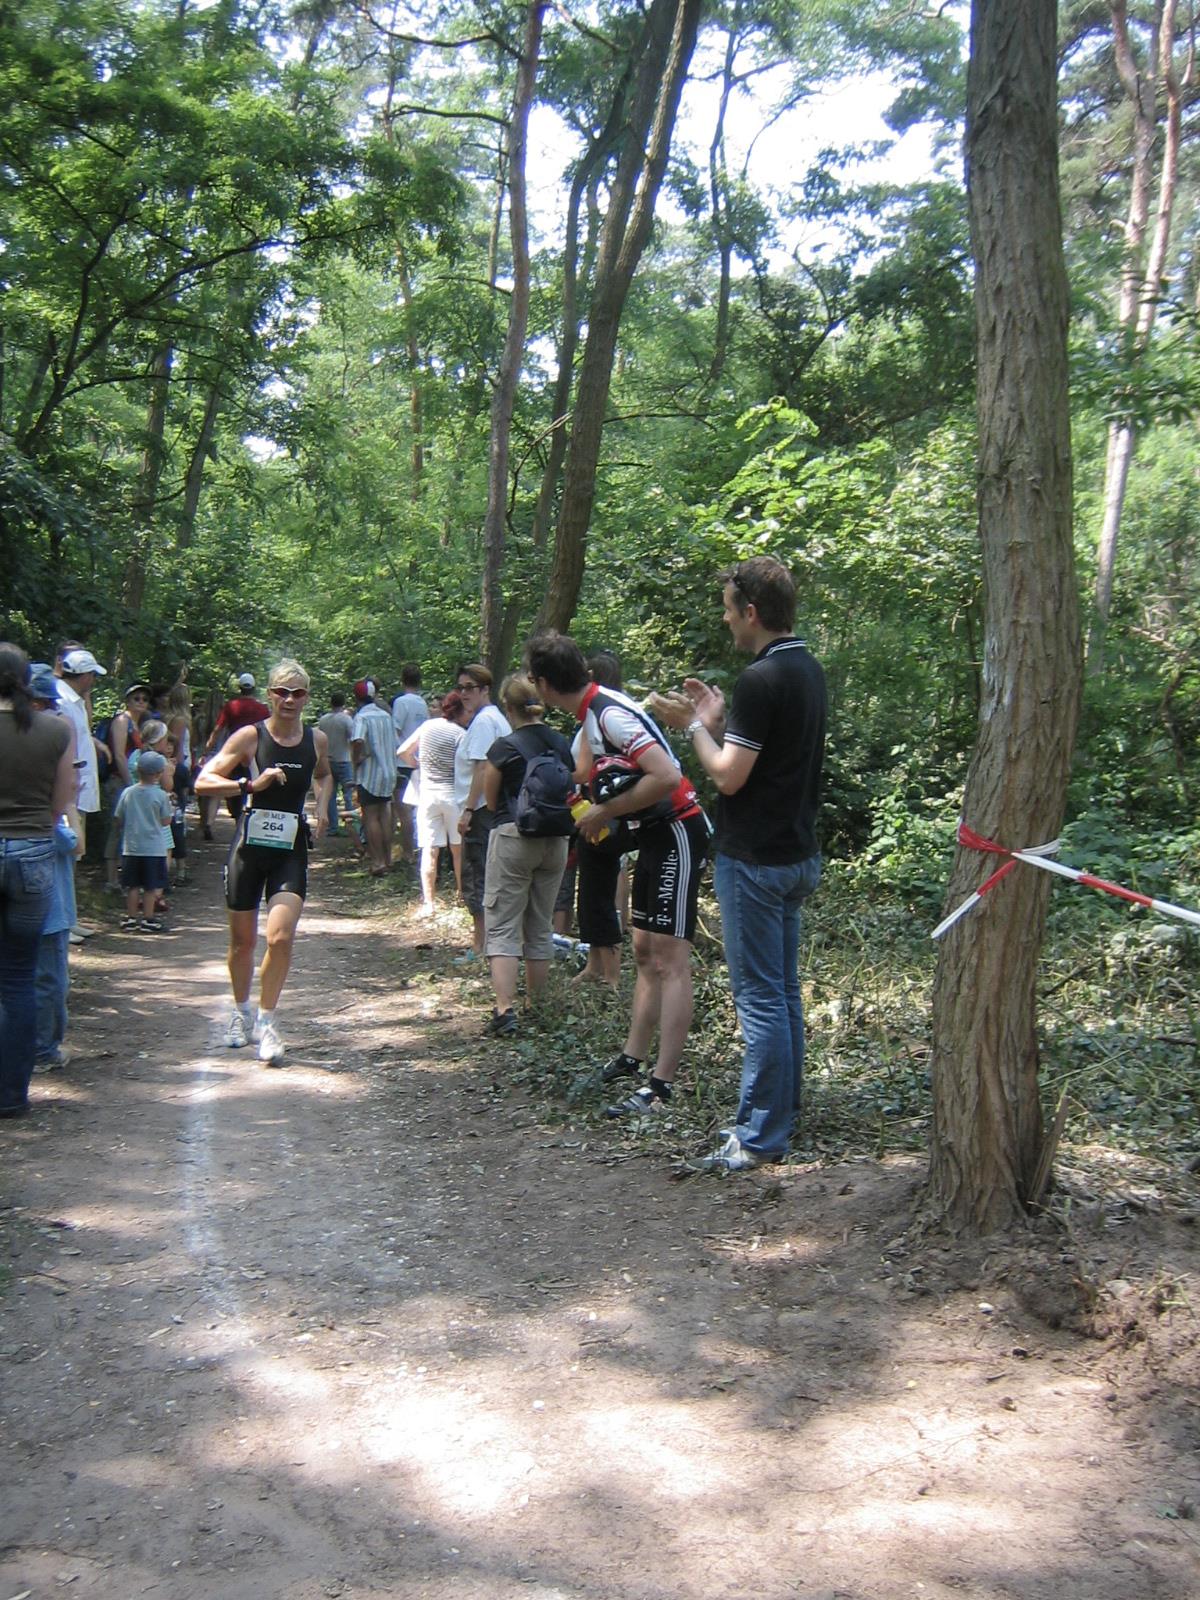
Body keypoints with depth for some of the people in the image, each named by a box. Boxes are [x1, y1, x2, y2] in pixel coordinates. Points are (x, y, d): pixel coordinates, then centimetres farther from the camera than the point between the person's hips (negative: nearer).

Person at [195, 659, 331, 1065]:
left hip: (291, 849, 1)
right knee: (243, 940, 10)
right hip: (250, 845, -1)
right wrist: (250, 785, -22)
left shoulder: (316, 739, 5)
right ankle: (240, 1012, 34)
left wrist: (322, 806, 9)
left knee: (281, 937, -14)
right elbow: (203, 781, -10)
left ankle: (266, 1023, 1)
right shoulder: (250, 737, -6)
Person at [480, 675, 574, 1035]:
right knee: (541, 927, 15)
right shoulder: (562, 745, 4)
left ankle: (505, 1009, -13)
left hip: (513, 837, -5)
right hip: (555, 840, 5)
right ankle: (534, 1005, 21)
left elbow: (491, 801, -1)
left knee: (502, 927, -3)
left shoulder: (504, 747, -10)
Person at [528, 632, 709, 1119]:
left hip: (677, 832, -10)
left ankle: (660, 1086, -8)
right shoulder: (592, 713, 9)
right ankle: (632, 1058, 25)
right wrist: (599, 813, 5)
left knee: (669, 961, -9)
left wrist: (606, 811, -19)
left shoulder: (611, 713, -21)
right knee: (645, 954, 16)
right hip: (654, 834, 10)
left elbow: (666, 776, -30)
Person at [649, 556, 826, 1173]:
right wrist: (718, 720, 12)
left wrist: (694, 724, -6)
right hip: (797, 855, 10)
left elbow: (729, 775, -20)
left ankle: (760, 1138, 4)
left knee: (760, 997, -3)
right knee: (784, 992, 16)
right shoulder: (809, 669, 10)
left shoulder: (760, 679, -20)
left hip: (754, 861, -10)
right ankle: (780, 1114, 26)